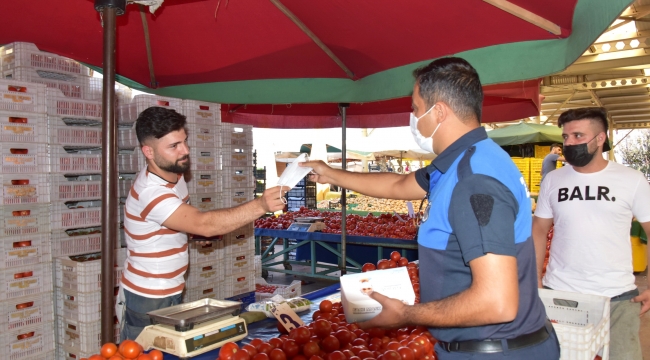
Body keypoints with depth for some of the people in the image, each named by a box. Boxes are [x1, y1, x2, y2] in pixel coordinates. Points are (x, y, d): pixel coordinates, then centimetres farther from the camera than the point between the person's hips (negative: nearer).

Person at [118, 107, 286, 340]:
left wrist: (204, 231, -6)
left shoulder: (174, 175, 0)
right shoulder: (151, 192, -28)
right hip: (147, 301, -8)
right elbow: (203, 224, -40)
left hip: (171, 294, 8)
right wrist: (260, 206, -49)